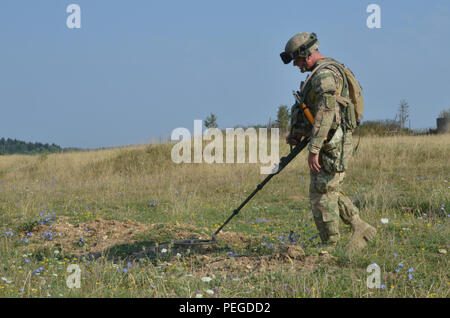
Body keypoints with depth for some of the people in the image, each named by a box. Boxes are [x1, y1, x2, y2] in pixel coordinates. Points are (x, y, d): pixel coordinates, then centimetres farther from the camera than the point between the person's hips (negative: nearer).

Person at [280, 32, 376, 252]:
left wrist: (314, 149, -26)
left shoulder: (325, 75, -17)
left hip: (331, 144, -11)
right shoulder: (318, 74, 18)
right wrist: (297, 134, 16)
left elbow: (325, 114, -25)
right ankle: (361, 228, 20)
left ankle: (330, 248, 0)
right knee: (329, 192, 18)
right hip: (329, 143, 11)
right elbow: (312, 112, 27)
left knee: (321, 195, -6)